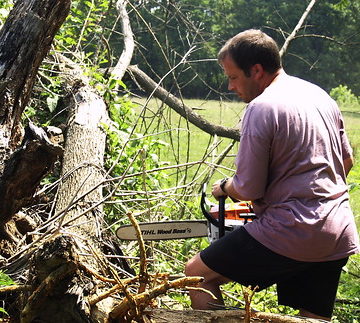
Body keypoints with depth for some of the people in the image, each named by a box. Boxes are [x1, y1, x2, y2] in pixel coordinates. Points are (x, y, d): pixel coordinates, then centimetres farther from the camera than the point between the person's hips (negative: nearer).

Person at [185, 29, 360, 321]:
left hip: (292, 232, -8)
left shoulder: (261, 108, -14)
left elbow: (247, 190, -11)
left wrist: (223, 187, 9)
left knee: (198, 273, 5)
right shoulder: (320, 95, 11)